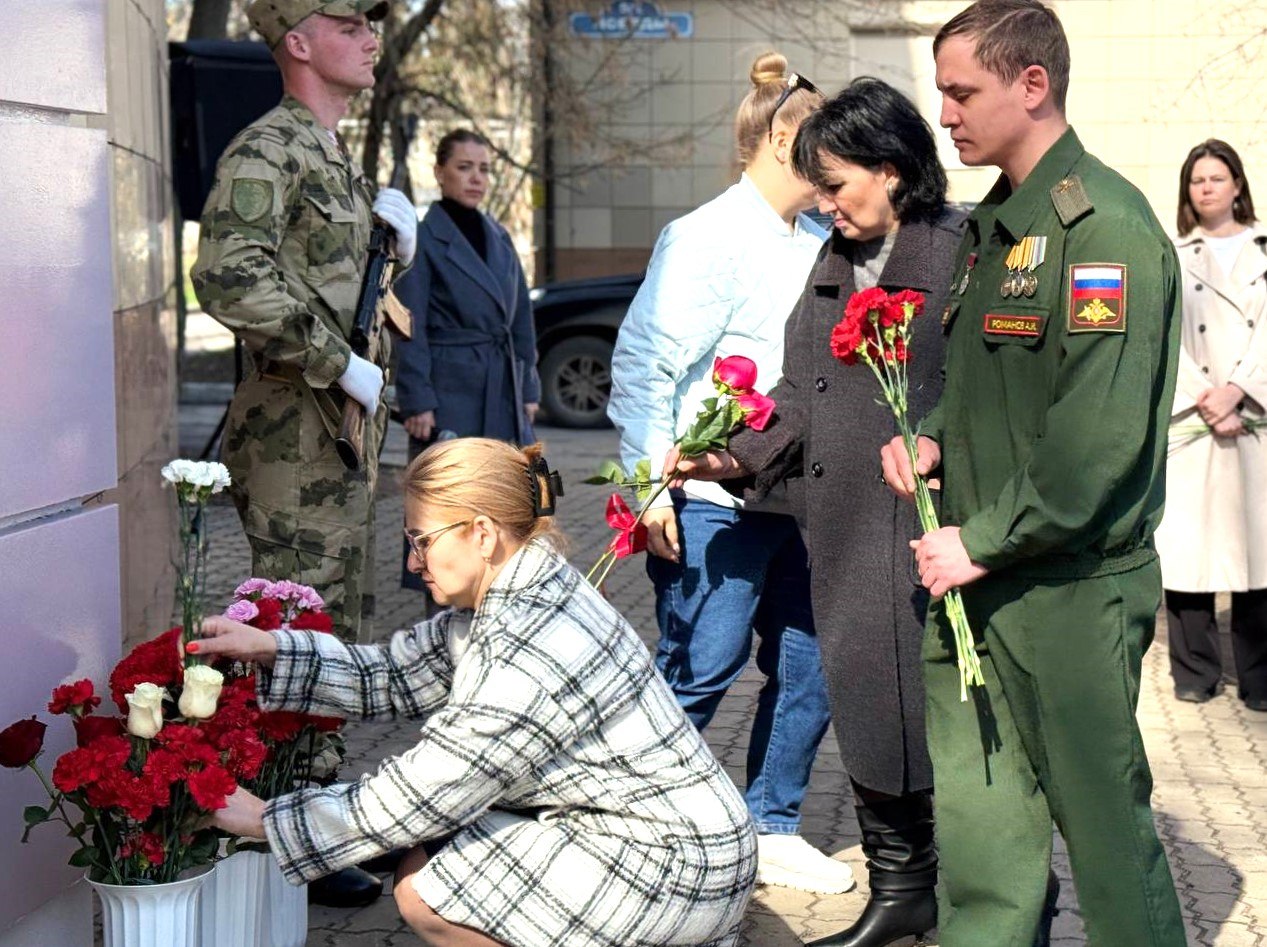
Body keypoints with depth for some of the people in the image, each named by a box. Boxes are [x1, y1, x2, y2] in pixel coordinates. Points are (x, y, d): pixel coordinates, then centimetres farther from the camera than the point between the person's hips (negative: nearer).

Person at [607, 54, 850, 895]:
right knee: (700, 672, -3)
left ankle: (773, 830, 24)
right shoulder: (708, 238, -9)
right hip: (718, 501, -7)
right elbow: (644, 365, -12)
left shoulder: (817, 243, 12)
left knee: (810, 668, 10)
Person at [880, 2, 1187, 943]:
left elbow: (1099, 432, -22)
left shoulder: (1103, 223, -15)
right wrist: (933, 438, 6)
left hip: (1070, 587, -8)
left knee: (1100, 816, 5)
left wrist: (985, 542, -18)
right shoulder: (992, 225, 14)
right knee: (976, 812, 13)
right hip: (979, 582, 8)